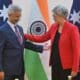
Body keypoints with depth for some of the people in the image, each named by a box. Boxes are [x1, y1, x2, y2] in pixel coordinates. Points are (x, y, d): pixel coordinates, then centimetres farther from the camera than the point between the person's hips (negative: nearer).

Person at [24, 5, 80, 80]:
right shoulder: (54, 26, 6)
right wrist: (25, 36, 12)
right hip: (55, 65, 6)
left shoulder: (72, 28, -14)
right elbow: (42, 38, 17)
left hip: (68, 67, -6)